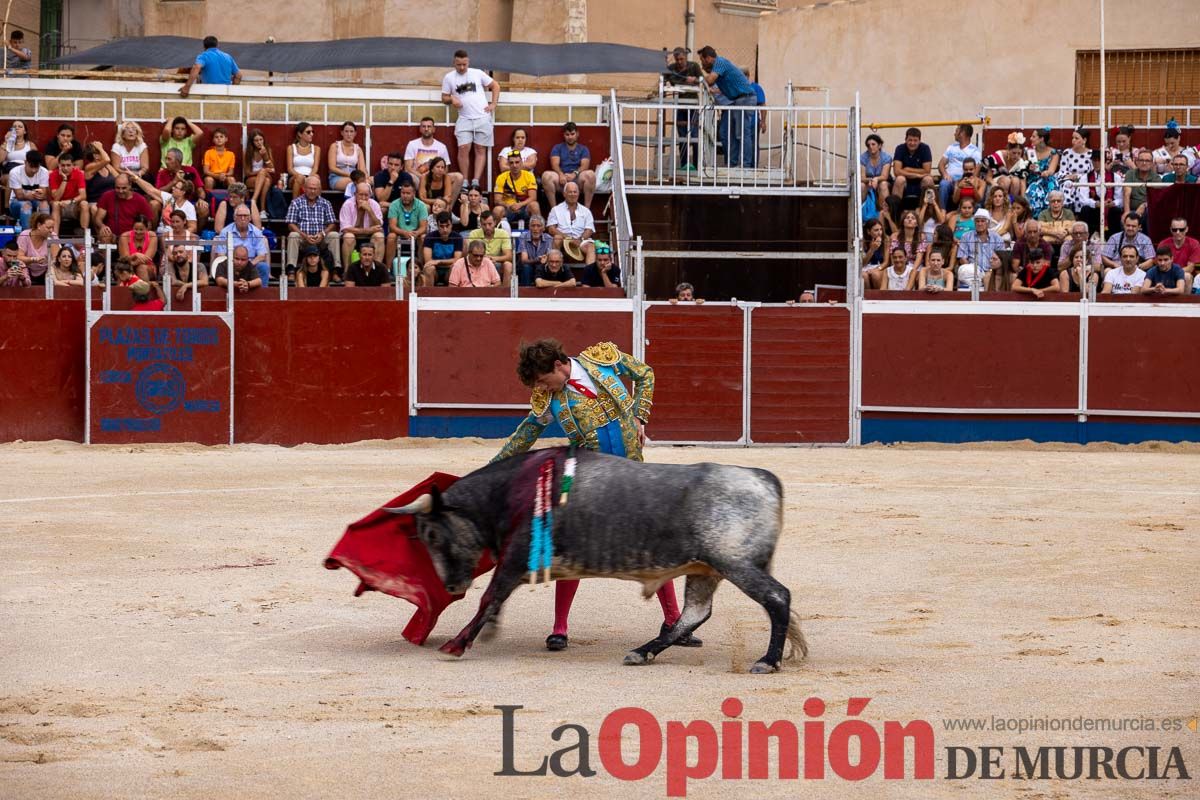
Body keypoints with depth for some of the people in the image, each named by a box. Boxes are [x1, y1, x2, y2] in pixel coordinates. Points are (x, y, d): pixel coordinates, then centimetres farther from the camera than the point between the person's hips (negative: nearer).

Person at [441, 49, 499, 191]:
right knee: (463, 148, -12)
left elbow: (495, 86, 13)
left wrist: (493, 104, 2)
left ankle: (476, 182, -2)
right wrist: (452, 100, -12)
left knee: (480, 150, -1)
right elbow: (444, 98, 11)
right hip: (464, 119, 0)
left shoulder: (477, 73, 5)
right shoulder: (449, 77, 6)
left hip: (483, 117, 0)